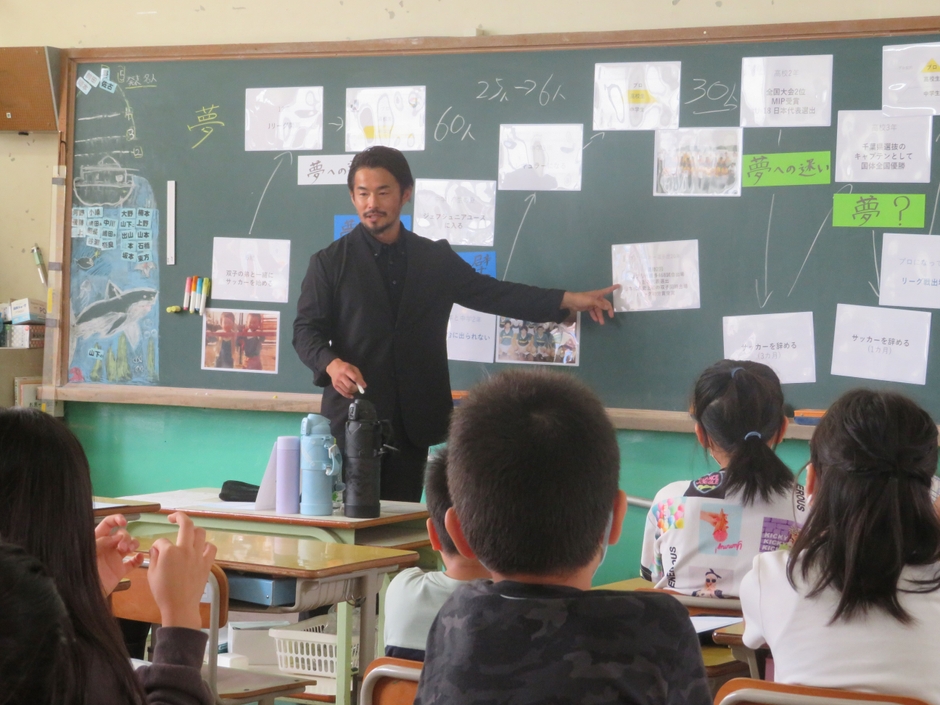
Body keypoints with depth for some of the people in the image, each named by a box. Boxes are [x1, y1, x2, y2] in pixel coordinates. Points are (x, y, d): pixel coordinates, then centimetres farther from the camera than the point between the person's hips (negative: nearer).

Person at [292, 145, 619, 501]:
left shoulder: (436, 258, 13)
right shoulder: (330, 262, 5)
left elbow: (490, 292, 16)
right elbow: (306, 329, 3)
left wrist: (570, 300, 11)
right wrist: (331, 364, -18)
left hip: (411, 423, 3)